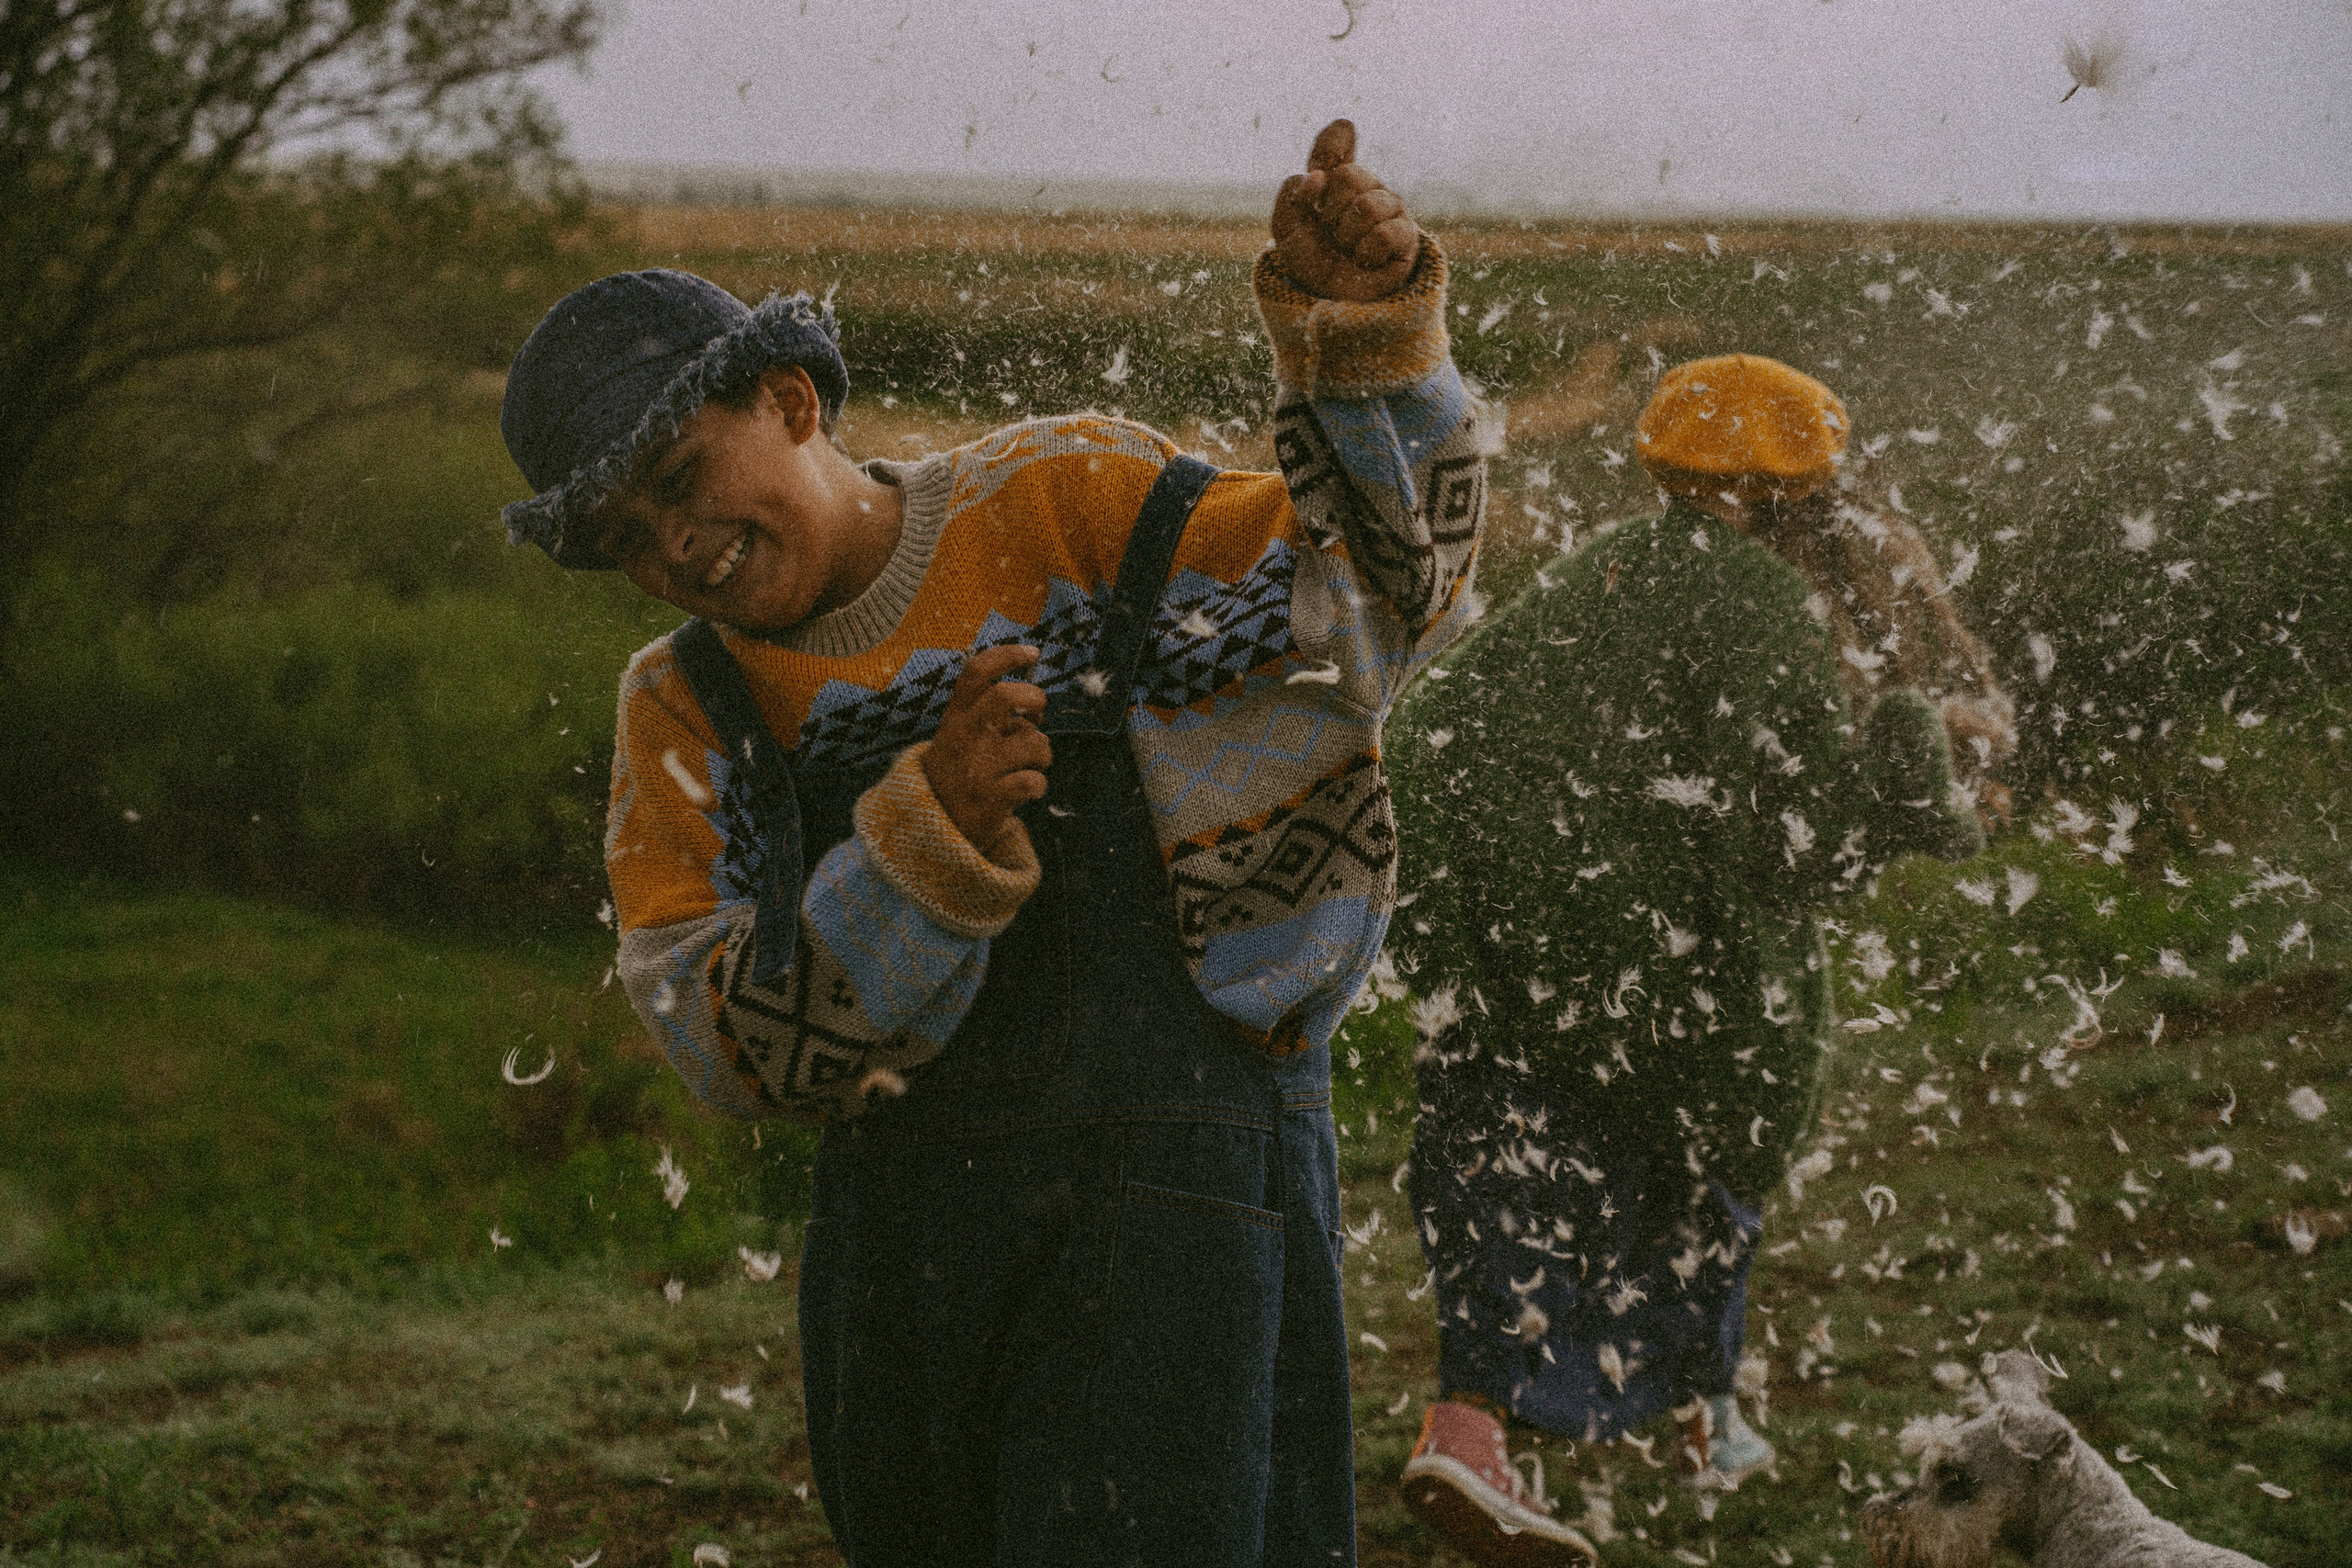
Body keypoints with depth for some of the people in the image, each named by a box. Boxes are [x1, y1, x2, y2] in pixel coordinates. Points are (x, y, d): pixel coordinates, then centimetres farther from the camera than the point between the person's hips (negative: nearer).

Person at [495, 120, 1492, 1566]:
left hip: (1175, 1183, -4)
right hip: (901, 1219, 5)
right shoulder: (684, 714, 8)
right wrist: (929, 831, -20)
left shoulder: (1062, 500, 2)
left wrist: (1364, 348, -14)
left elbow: (1383, 593, 1)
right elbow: (731, 1044, -5)